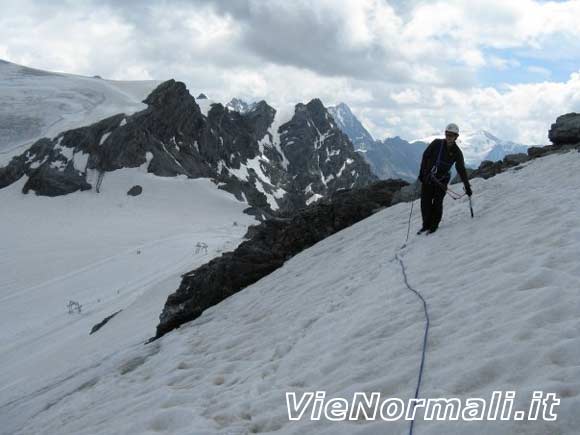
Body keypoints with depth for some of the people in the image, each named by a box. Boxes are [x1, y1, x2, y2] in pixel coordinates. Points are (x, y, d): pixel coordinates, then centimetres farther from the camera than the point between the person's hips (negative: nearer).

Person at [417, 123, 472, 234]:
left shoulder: (457, 152, -5)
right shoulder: (436, 143, -5)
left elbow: (461, 170, -1)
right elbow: (425, 156, 2)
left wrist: (467, 186, -3)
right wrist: (422, 173, -1)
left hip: (441, 180, -1)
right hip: (428, 178, 1)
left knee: (437, 203, -6)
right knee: (425, 202, 1)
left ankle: (434, 225, 11)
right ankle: (426, 224, 17)